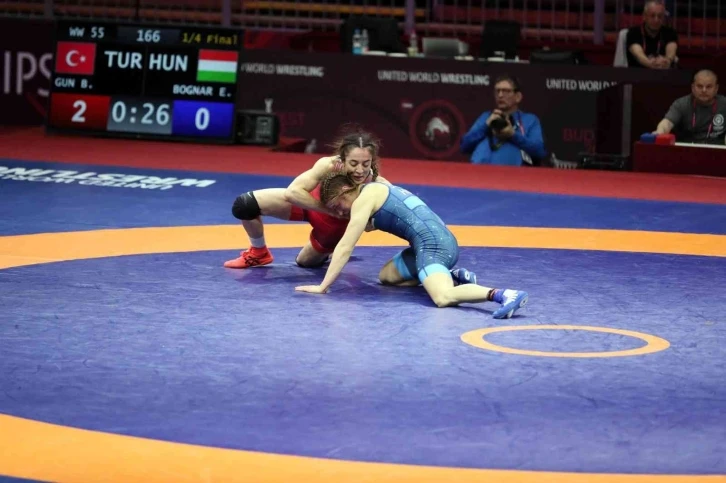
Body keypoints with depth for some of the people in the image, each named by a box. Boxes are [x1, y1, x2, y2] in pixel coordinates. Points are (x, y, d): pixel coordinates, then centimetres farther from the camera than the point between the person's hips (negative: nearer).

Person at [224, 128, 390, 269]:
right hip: (309, 205, 0)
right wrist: (331, 210, -44)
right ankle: (258, 254, 19)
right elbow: (292, 192, -41)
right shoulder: (329, 165, -39)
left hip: (334, 227, 0)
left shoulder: (376, 186, -38)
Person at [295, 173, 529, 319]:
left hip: (433, 244, -10)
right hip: (442, 241, 10)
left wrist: (322, 287, -3)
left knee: (444, 297, -31)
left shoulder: (364, 199, -4)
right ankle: (456, 277, 14)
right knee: (386, 276, 26)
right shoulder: (375, 190, 24)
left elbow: (345, 247, -6)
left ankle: (503, 295, -44)